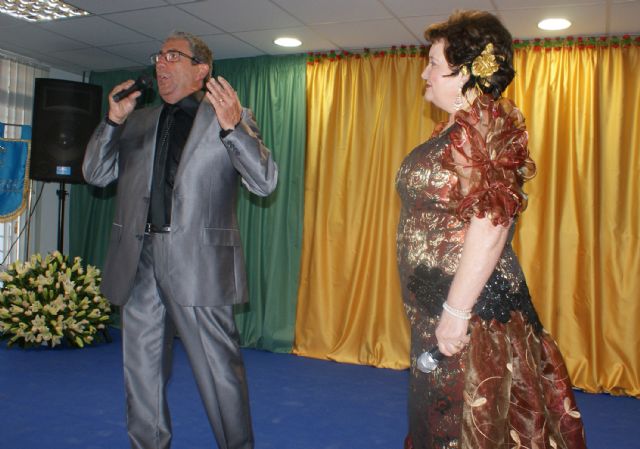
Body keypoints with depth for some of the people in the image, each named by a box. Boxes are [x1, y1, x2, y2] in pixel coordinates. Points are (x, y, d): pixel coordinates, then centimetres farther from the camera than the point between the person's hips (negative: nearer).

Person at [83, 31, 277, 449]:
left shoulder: (234, 118, 3)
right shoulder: (138, 121, 17)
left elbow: (266, 182, -7)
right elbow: (95, 174, 16)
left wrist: (232, 126, -21)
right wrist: (114, 120, 1)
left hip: (197, 262, -5)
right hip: (138, 259, 6)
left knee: (219, 368, 0)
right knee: (141, 368, 15)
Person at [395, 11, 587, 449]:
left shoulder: (479, 126, -16)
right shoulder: (459, 129, 14)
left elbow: (491, 223, -25)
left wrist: (456, 312, -24)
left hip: (472, 305, -10)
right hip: (439, 300, 10)